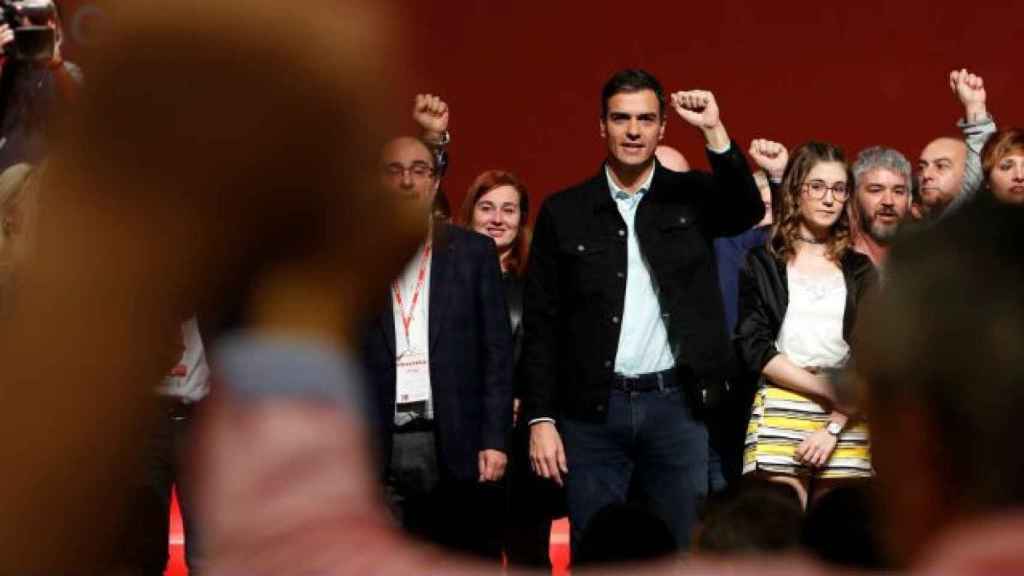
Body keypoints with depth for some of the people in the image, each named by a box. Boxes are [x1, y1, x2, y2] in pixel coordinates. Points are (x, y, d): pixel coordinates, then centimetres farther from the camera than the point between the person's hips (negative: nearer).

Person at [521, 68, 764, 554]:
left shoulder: (690, 197, 6)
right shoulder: (564, 212, 5)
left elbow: (747, 211, -15)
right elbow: (541, 325, 4)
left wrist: (714, 131, -22)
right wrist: (540, 419, -2)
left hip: (676, 405, 0)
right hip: (593, 410, 0)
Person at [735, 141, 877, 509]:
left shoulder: (860, 271, 14)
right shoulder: (762, 264, 9)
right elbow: (755, 349, -1)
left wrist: (834, 426, -8)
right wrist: (829, 392, -9)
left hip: (846, 422, 2)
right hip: (779, 413, -2)